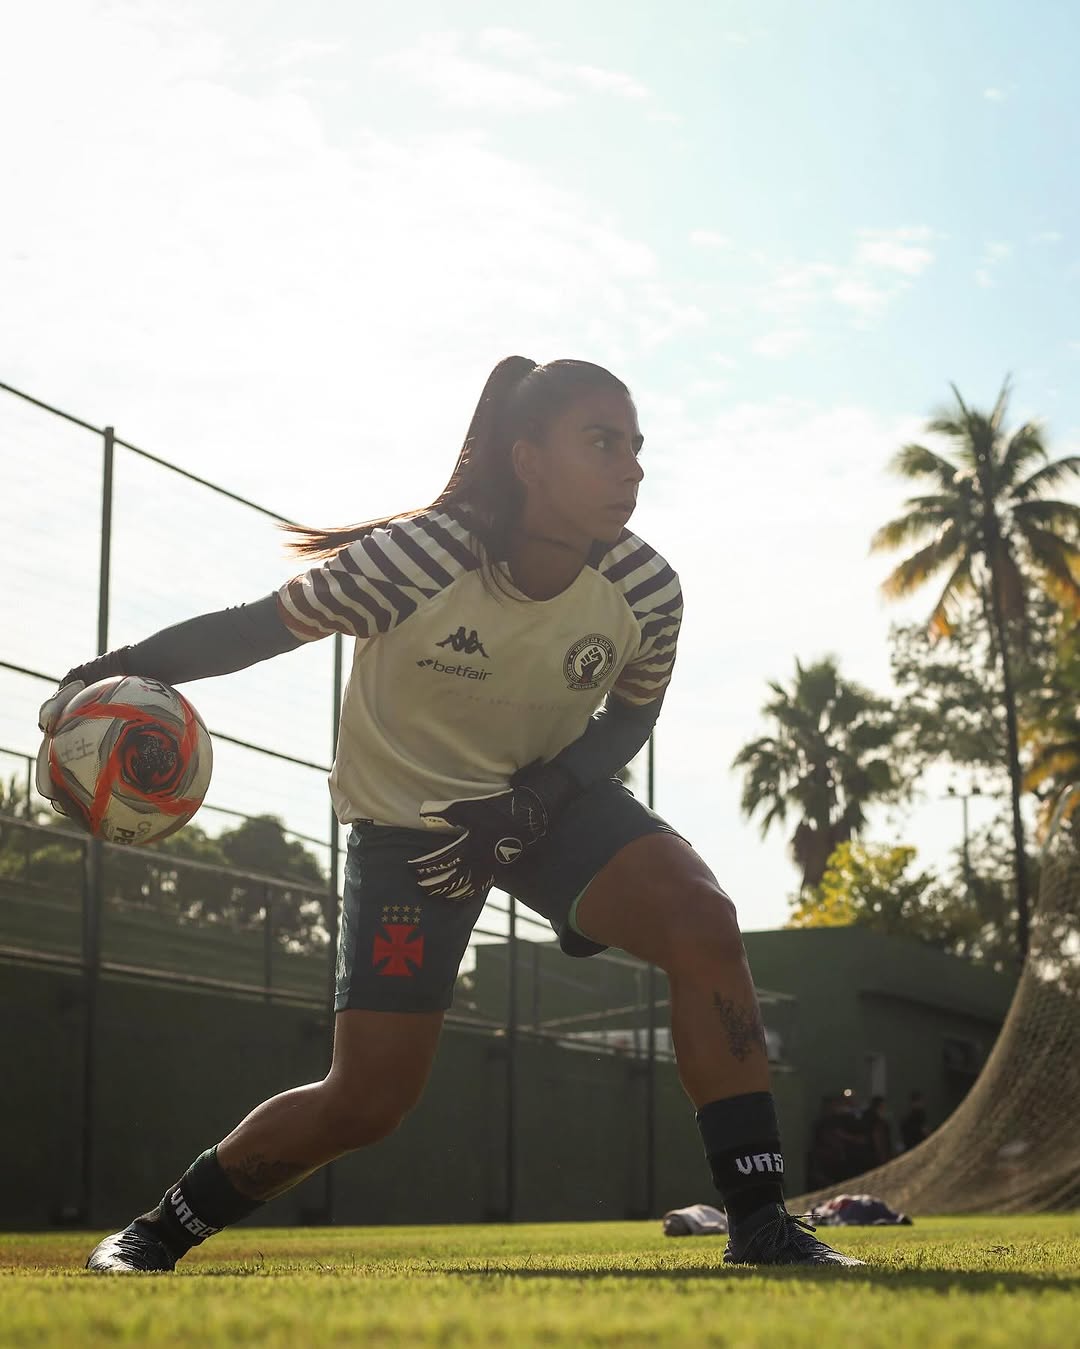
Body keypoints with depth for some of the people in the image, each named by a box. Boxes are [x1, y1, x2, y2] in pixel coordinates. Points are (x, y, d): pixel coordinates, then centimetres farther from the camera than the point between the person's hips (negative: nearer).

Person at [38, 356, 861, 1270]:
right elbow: (258, 628, -16)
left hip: (551, 797, 3)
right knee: (367, 1101, -3)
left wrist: (533, 801, -17)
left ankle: (759, 1219, -18)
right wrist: (113, 675, -30)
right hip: (407, 823, -3)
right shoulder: (419, 559, -28)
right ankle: (156, 1234, 22)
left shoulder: (646, 591, -18)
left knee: (704, 920, -25)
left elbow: (631, 717, 0)